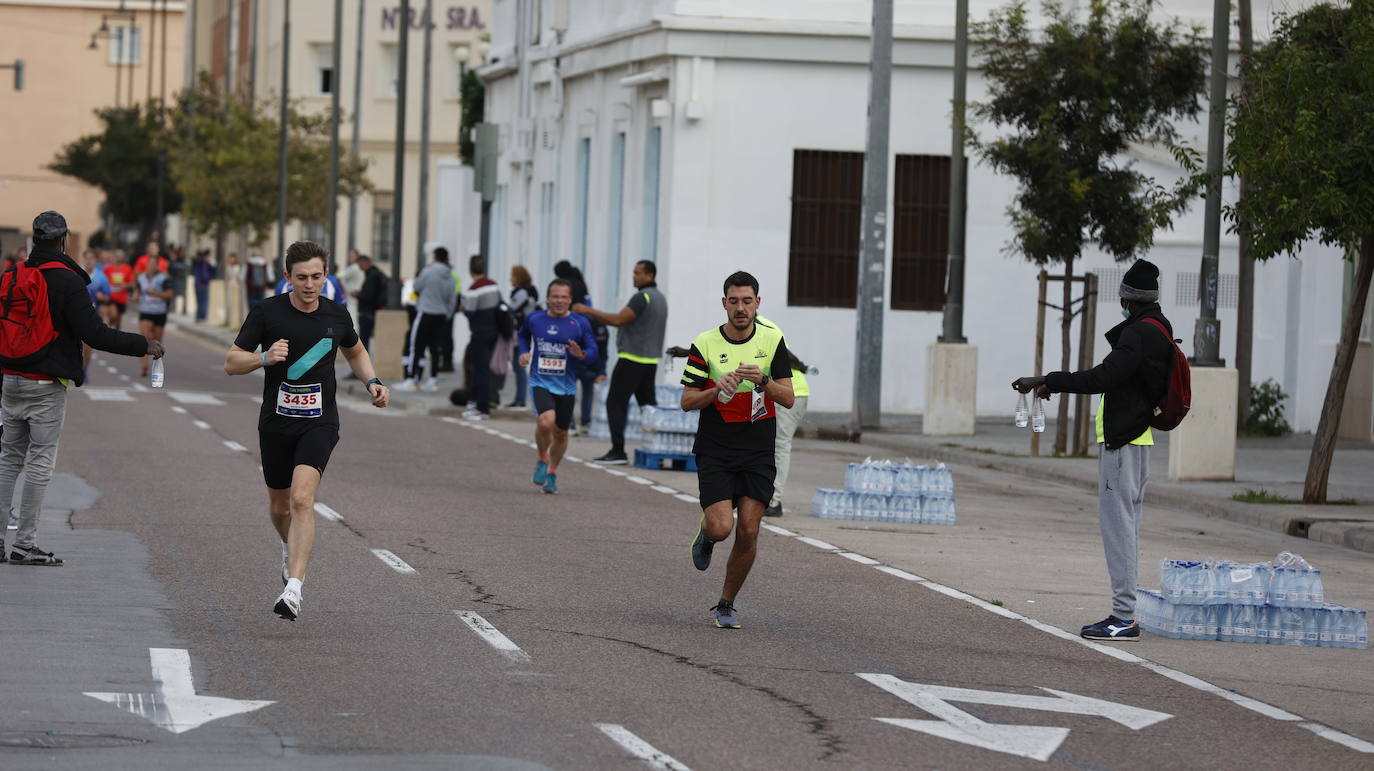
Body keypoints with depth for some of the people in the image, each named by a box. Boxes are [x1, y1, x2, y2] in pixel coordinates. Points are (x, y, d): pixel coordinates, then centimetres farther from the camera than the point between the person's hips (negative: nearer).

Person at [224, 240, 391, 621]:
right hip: (276, 422, 1)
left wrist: (372, 382, 4)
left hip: (319, 423, -1)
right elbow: (231, 362, -4)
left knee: (302, 498, -22)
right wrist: (265, 357, -24)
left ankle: (293, 589, -29)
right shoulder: (267, 312, -7)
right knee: (280, 507, 15)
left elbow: (355, 351, 22)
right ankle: (292, 548, 51)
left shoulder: (337, 315, 0)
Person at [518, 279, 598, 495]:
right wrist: (524, 352, 3)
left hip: (566, 386, 1)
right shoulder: (534, 319, 1)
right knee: (546, 422, -25)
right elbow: (523, 335, 22)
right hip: (540, 382, -1)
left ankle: (552, 473, 37)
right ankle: (542, 460, 4)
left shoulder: (580, 323, -3)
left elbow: (593, 349, 2)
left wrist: (581, 354, -20)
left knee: (560, 433, 11)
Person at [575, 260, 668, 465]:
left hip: (632, 360, -9)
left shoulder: (642, 297, -14)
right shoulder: (660, 298, 16)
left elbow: (618, 320, -23)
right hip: (651, 361, 9)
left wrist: (588, 310, -19)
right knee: (648, 404, 13)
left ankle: (618, 451, -10)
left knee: (615, 403, -5)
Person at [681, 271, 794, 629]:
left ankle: (726, 605, 13)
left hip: (758, 454, 2)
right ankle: (706, 534, 23)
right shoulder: (705, 344, -5)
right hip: (715, 452, -2)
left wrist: (763, 380, -20)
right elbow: (687, 401, -2)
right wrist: (718, 390, -21)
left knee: (748, 533, -5)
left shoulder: (772, 340, 1)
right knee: (721, 527, -16)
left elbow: (788, 398, -1)